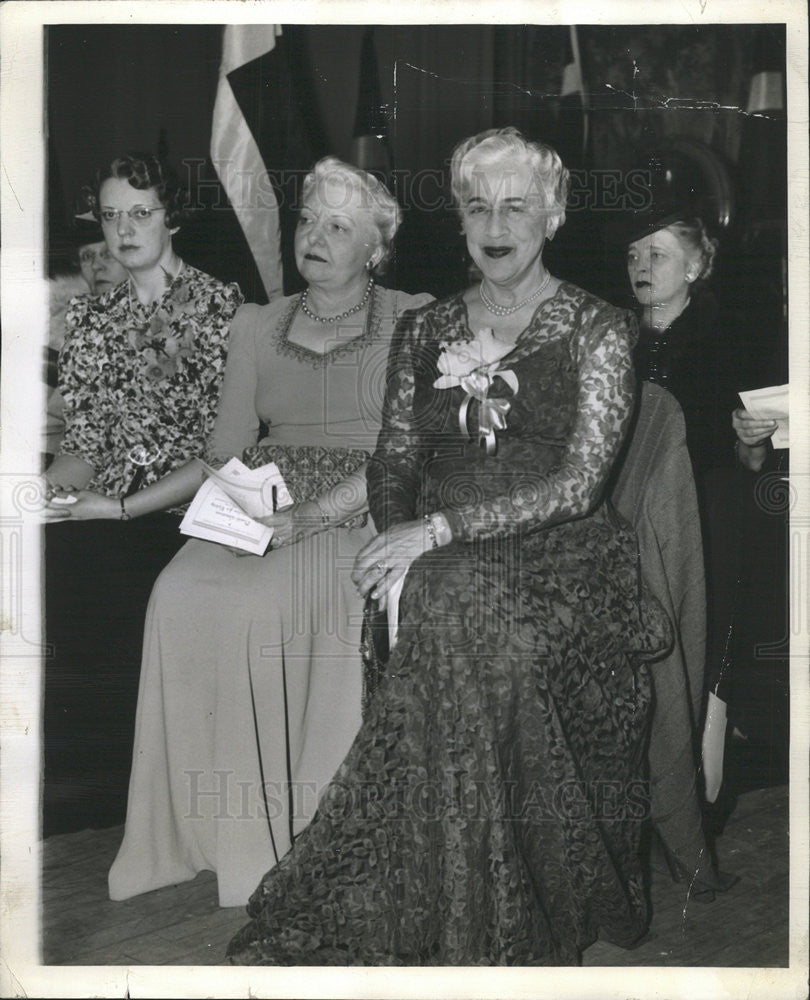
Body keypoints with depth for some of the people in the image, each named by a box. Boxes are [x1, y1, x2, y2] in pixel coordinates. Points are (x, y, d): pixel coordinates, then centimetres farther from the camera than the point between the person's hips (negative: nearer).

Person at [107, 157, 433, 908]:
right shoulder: (256, 327, 19)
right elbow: (227, 450, 15)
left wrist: (311, 516, -18)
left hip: (370, 516, -3)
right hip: (266, 520, 4)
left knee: (348, 602, -34)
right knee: (186, 593, -25)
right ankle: (232, 835, -18)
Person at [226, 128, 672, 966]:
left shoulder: (597, 330, 2)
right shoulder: (424, 331, 16)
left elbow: (578, 483, -9)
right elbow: (392, 462, 15)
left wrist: (437, 531, -16)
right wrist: (397, 539, -7)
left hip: (559, 561, -3)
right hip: (444, 576, 3)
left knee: (464, 609, -34)